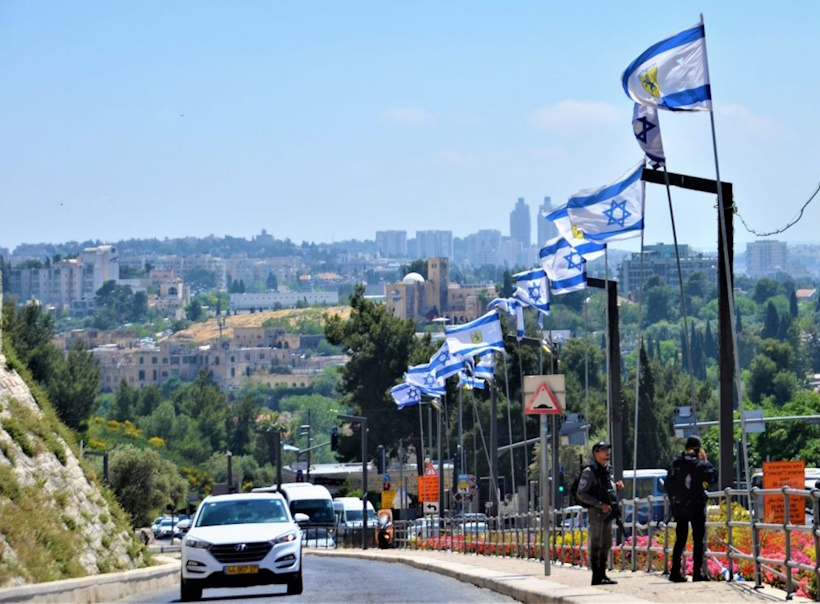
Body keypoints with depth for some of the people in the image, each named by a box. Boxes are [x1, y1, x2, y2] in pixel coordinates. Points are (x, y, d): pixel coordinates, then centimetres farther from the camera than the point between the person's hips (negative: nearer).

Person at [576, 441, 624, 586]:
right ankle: (596, 576, -5)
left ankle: (603, 574, 19)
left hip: (608, 513, 8)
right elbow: (581, 494, -16)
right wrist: (600, 505, -21)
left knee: (606, 545, 12)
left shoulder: (607, 470, 15)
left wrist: (616, 486, 6)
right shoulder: (589, 471, -11)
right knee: (596, 545, -6)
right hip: (596, 513, -8)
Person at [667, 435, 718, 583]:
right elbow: (713, 477, -8)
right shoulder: (698, 464, -12)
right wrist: (705, 461, 0)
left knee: (680, 539, 12)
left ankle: (675, 572, 8)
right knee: (698, 539, 2)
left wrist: (673, 500, 17)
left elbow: (668, 483, 8)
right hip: (695, 505, -5)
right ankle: (697, 572, -3)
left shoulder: (675, 463, 4)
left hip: (678, 506, 5)